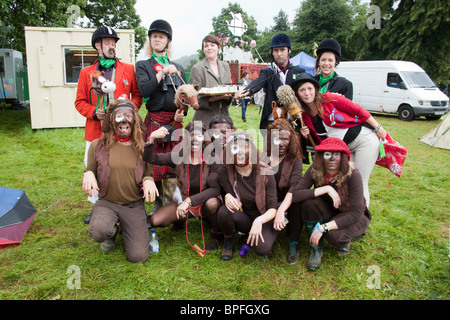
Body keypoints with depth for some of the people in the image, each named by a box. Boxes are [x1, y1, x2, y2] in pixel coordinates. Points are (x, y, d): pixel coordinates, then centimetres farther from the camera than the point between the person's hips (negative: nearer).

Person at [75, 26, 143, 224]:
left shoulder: (129, 69, 9)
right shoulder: (86, 72, 11)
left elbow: (138, 95, 10)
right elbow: (80, 102, 10)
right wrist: (94, 112, -8)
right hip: (95, 130, 2)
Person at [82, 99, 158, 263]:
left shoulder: (142, 148, 0)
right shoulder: (98, 145, -1)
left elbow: (148, 174, 8)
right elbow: (90, 171, 10)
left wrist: (148, 180, -17)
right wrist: (88, 174, -15)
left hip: (134, 206, 0)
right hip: (106, 203, 0)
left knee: (138, 256, -9)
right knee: (98, 232, -34)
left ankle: (126, 230, 25)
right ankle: (112, 232, 7)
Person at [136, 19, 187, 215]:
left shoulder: (178, 68, 16)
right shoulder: (143, 65, 8)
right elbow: (144, 90, -9)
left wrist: (182, 112, -3)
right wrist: (162, 73, -14)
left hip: (175, 121, 2)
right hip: (154, 120, -2)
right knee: (155, 162, 1)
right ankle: (158, 203, 15)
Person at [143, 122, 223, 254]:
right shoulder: (178, 156, -9)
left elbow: (215, 188, -28)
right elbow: (149, 158, -12)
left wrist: (189, 201, -36)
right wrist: (152, 138, -31)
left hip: (205, 203, -2)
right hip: (184, 201, 3)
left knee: (212, 203, -38)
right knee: (155, 221, -16)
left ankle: (217, 236, -5)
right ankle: (179, 220, 20)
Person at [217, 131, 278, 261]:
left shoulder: (265, 173, -14)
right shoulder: (225, 173, -11)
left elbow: (273, 208, -14)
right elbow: (236, 204, -11)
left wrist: (259, 221, -35)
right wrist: (228, 196, -36)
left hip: (264, 219, -1)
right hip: (243, 219, 2)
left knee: (261, 249, -30)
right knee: (224, 212, -31)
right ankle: (228, 241, 1)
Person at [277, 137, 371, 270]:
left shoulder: (352, 174, -27)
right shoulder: (315, 170, -17)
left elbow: (356, 213, -29)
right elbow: (295, 193, -29)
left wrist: (323, 228, -34)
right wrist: (326, 189, -38)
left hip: (352, 217, -3)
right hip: (329, 212, 3)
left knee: (334, 235, -35)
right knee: (309, 202, -28)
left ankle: (345, 238, 4)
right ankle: (316, 248, -9)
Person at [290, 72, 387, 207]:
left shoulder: (329, 99, -13)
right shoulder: (305, 116, 2)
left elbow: (358, 110, -9)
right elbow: (318, 141, 11)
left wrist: (378, 128, -7)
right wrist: (307, 136, -8)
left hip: (364, 138, -6)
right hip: (346, 148, 6)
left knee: (360, 183, -4)